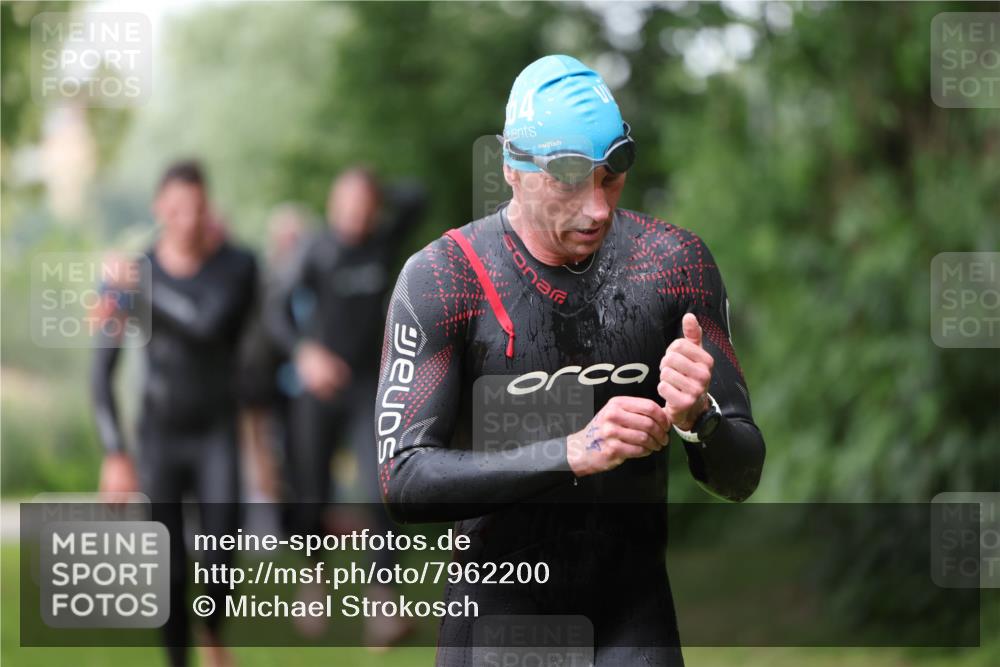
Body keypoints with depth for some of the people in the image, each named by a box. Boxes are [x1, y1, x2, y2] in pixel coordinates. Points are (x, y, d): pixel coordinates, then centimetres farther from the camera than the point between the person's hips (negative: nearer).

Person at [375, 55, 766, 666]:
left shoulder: (675, 263, -3)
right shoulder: (442, 278, -11)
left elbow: (741, 477, -2)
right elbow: (404, 481, -19)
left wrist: (698, 420, -25)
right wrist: (573, 453, -29)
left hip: (634, 614, 1)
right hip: (498, 609, -1)